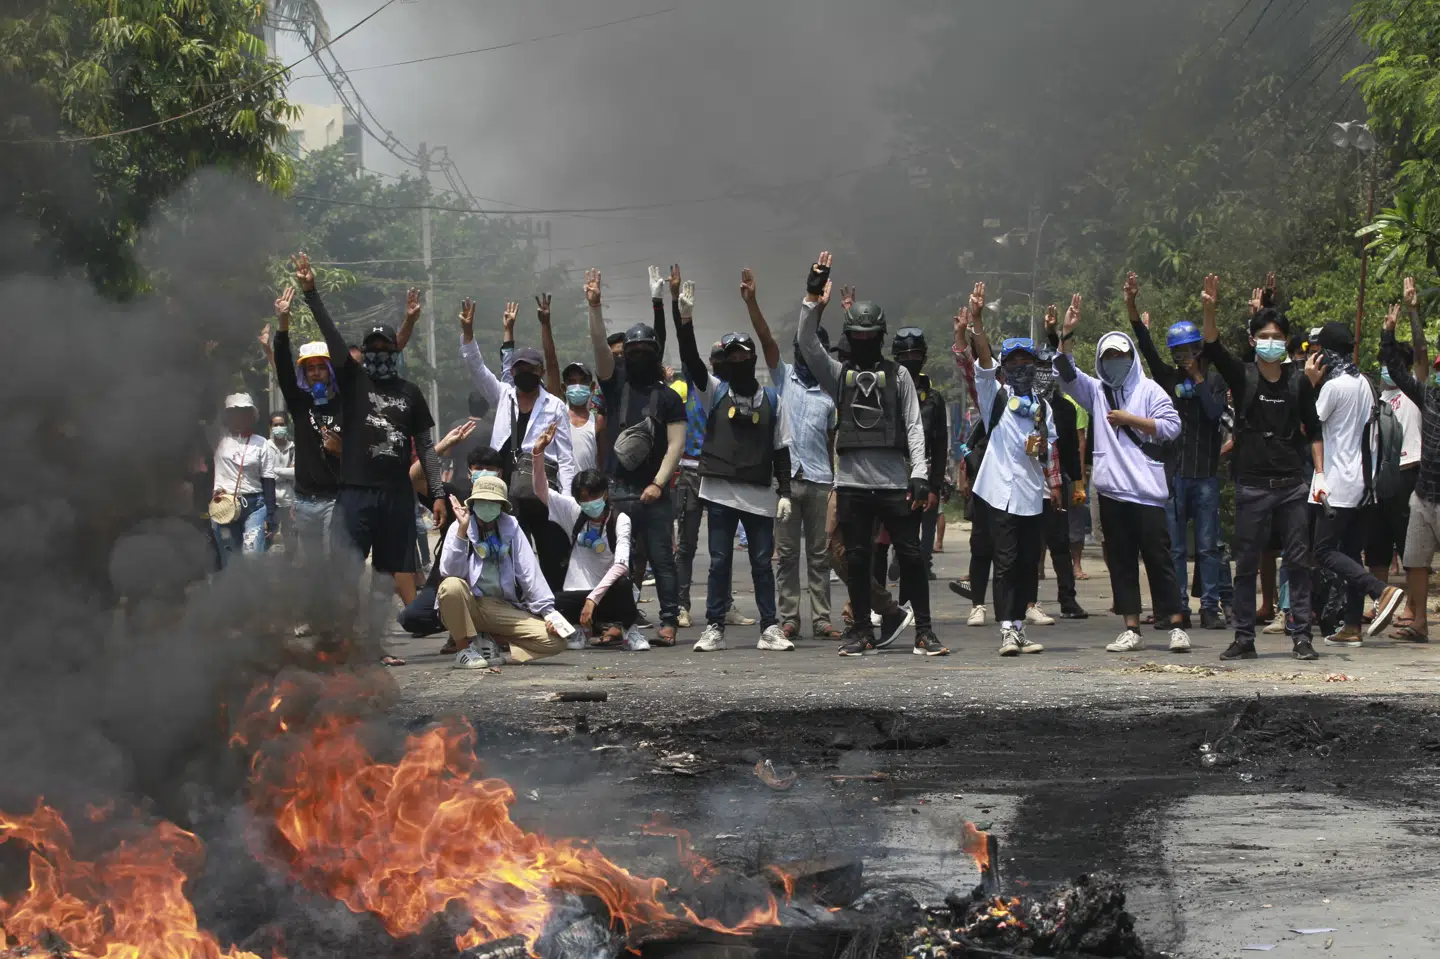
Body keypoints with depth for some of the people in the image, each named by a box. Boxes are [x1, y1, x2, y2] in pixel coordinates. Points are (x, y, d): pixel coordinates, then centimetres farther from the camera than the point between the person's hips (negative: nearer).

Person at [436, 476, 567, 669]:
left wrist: (549, 612, -8)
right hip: (468, 606, -3)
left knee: (555, 641, -16)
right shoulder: (460, 528, -5)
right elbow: (450, 572, -19)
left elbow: (530, 573, 0)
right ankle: (466, 647, -13)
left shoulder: (510, 528, 3)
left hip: (503, 609, 3)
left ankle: (488, 642, 1)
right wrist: (462, 530, -26)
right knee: (452, 586, -37)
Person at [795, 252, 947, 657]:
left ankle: (924, 631, 4)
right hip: (852, 482, 1)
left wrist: (919, 473, -7)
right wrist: (812, 301, -15)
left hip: (895, 482, -1)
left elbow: (914, 426, 3)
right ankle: (862, 632, 13)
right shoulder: (838, 373, 11)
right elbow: (808, 345, -4)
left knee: (911, 555, -1)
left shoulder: (898, 375, 8)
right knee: (856, 558, 5)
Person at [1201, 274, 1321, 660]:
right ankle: (1244, 638, 8)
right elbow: (1213, 349, -16)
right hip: (1252, 486, -1)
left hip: (1292, 484, 1)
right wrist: (1210, 309, -32)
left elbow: (1312, 430, 10)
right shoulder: (1242, 377, 1)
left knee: (1299, 562, 2)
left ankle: (1301, 635, 7)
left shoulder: (1298, 381, 5)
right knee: (1246, 564, 2)